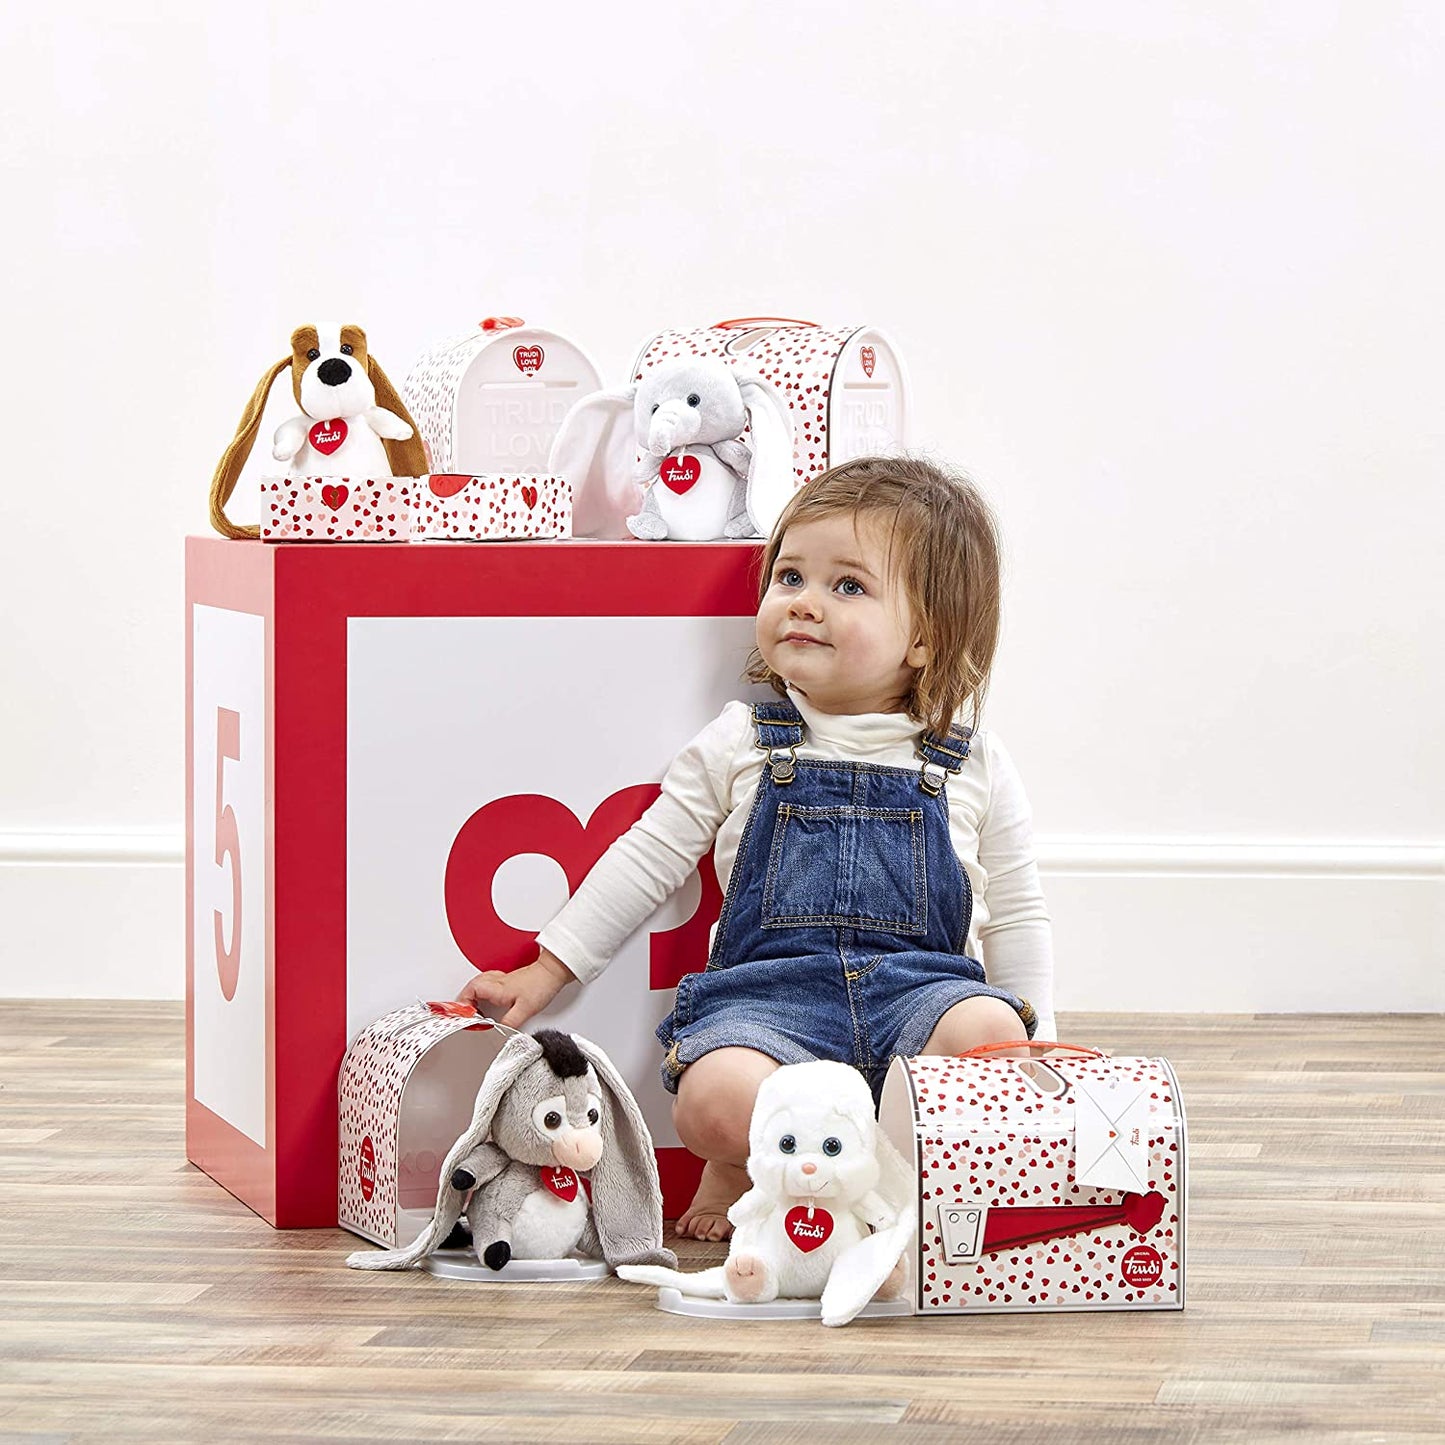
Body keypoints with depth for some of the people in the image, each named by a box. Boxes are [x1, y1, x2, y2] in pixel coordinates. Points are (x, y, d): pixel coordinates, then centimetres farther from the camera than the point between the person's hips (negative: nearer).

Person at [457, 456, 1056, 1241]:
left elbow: (1014, 916, 16)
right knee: (716, 1099, -33)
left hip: (920, 987, 1)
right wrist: (546, 971, 12)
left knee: (985, 1032, -34)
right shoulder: (740, 746, 10)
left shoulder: (972, 765, 10)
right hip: (768, 992, -1)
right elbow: (646, 859, 14)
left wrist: (1034, 1046, 7)